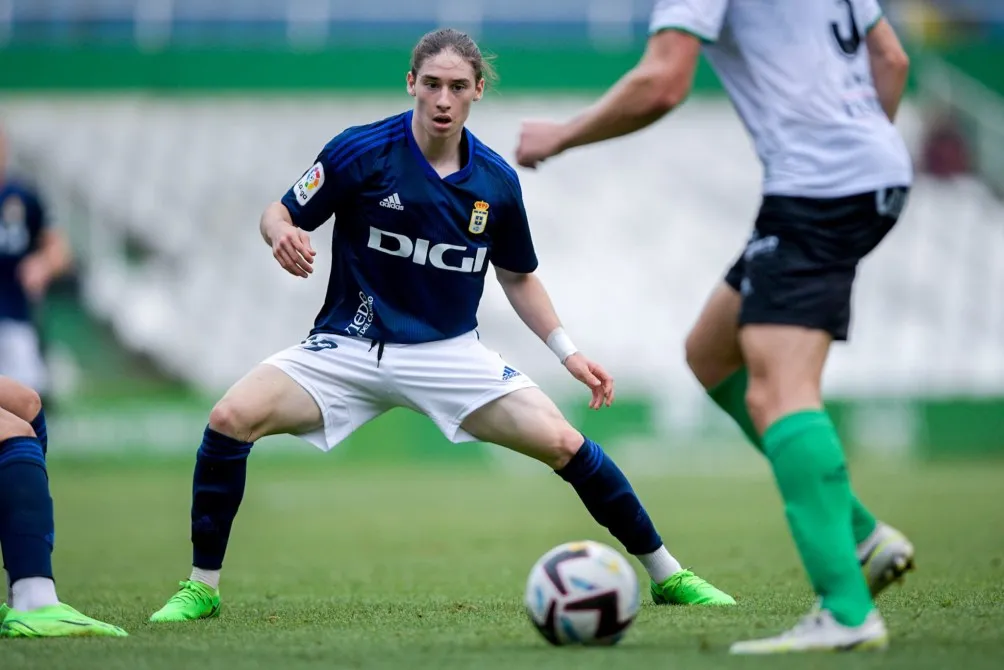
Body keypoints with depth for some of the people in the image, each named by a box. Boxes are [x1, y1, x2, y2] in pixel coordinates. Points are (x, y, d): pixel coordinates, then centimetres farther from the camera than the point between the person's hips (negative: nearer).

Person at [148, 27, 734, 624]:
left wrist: (569, 353, 4)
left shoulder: (497, 181, -1)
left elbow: (518, 277, 13)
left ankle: (666, 574, 7)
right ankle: (202, 587, -7)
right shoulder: (360, 151, -11)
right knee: (232, 418, -24)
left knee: (562, 442, -14)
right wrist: (282, 234, -26)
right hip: (349, 347, -1)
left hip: (451, 352, 2)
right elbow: (279, 214, -2)